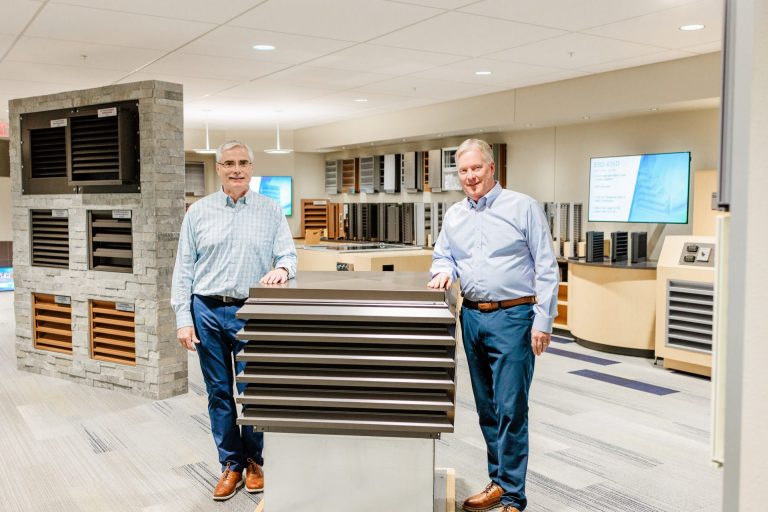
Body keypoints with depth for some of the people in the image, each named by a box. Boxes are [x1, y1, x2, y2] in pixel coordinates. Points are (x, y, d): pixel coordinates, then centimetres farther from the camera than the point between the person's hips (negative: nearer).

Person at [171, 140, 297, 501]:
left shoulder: (271, 211, 3)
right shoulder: (198, 212, 5)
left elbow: (288, 255, -1)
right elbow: (184, 268, 4)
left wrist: (281, 269, -25)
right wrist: (183, 319, -1)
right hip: (208, 312, 1)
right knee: (219, 393, 9)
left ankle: (254, 461, 24)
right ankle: (231, 464, 22)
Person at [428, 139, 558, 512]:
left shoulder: (523, 207, -5)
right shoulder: (454, 215, 11)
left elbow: (545, 267, -7)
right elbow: (443, 255, 21)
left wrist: (544, 319, -12)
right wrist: (444, 270, -4)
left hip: (513, 318, -5)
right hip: (472, 317, 6)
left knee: (511, 408, -5)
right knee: (486, 407, 13)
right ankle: (498, 481, 27)